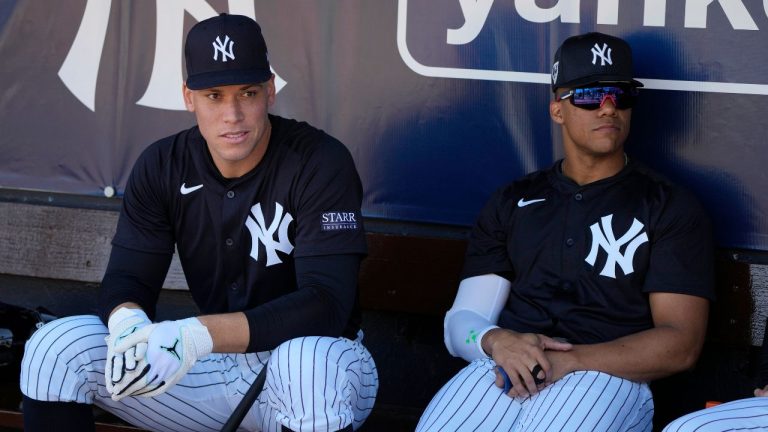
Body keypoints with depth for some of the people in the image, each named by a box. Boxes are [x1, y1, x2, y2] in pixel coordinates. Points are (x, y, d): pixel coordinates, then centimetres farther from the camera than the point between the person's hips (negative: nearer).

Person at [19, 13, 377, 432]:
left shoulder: (319, 161, -17)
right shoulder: (162, 167, -1)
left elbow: (326, 303, -26)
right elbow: (126, 277, -3)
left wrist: (198, 335, -39)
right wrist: (127, 323, -30)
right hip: (218, 366, 5)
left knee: (309, 364, -42)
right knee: (56, 348, -13)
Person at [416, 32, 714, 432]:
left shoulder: (672, 210, 9)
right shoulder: (511, 203, 19)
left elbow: (680, 344, -1)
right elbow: (461, 322, 13)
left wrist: (569, 361, -15)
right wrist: (496, 341, -12)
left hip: (606, 374, -2)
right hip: (505, 368, 3)